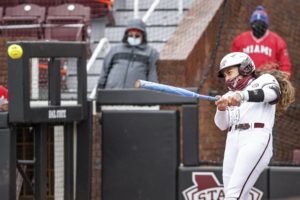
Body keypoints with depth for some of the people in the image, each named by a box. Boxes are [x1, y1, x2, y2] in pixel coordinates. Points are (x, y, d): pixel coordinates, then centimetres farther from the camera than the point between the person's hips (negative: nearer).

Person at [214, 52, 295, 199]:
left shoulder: (264, 80, 12)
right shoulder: (231, 95, 28)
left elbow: (273, 93, -13)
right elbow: (222, 125, 16)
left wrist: (242, 95, -30)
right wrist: (221, 108, -6)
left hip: (256, 139, -7)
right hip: (233, 141, 7)